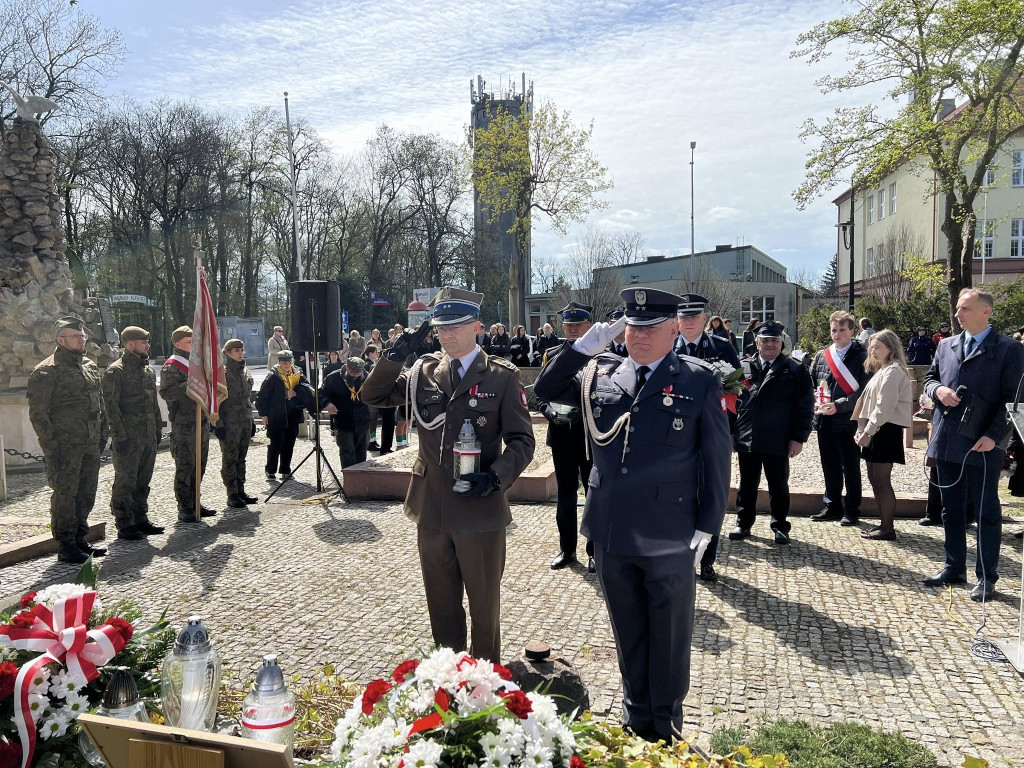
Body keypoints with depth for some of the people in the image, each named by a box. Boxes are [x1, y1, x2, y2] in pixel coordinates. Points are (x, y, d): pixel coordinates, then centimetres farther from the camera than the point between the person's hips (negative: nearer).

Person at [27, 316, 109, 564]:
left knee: (87, 494, 12)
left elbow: (100, 404, 21)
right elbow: (38, 413, -11)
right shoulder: (46, 371, -8)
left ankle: (79, 539, 25)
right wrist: (50, 447, -15)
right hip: (65, 447, -7)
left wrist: (102, 436, 15)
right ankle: (66, 546, 8)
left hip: (91, 446, 7)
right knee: (65, 495, -1)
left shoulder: (90, 367, 14)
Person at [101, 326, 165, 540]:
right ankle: (124, 525, 8)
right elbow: (111, 405, -14)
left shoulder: (148, 369, 15)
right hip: (129, 437, -8)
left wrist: (158, 429, 16)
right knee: (125, 481, 0)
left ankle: (140, 519, 24)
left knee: (143, 480, 14)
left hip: (149, 435, 8)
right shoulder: (116, 371, -10)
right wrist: (119, 435, -18)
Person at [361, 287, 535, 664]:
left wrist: (496, 477, -22)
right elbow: (372, 396, 5)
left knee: (484, 602, 13)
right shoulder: (424, 370, 5)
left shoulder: (502, 376, -6)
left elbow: (522, 440, -5)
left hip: (480, 509, -3)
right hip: (432, 509, 4)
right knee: (440, 601, 18)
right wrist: (396, 357, -10)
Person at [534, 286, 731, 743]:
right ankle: (636, 716, 38)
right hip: (611, 532, 4)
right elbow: (546, 390, 4)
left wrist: (706, 527, -6)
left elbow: (716, 459, -4)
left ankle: (667, 723, 34)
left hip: (669, 536, -3)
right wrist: (586, 345, -8)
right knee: (628, 632, 19)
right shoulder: (600, 373, 4)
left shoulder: (700, 381, -6)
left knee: (669, 636, 14)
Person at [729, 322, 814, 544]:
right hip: (746, 439, 2)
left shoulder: (795, 370, 1)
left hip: (777, 441, -2)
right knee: (747, 484, 12)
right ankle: (743, 523, 24)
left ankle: (780, 526, 22)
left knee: (778, 486, 9)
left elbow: (805, 407, -3)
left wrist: (799, 438, -8)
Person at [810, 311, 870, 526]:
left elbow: (863, 390, -13)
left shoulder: (861, 357, -6)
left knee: (850, 468, 6)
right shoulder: (822, 356, 11)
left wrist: (839, 405, -20)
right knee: (830, 467, 14)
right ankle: (833, 507, 26)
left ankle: (851, 510, 17)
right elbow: (810, 384, 14)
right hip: (824, 421, 5)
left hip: (848, 421, -5)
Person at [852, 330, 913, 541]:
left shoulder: (892, 371, -12)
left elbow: (884, 406, -20)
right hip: (876, 429, 10)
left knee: (881, 480, -6)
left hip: (886, 429, -10)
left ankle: (888, 529, 0)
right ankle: (884, 524, 20)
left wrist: (868, 432, -19)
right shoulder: (882, 370, 20)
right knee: (874, 479, 13)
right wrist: (863, 430, 10)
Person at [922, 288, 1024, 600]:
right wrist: (937, 389, -4)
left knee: (986, 513, 6)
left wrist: (994, 436, -17)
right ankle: (954, 569, 26)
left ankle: (987, 577, 17)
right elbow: (929, 378, 20)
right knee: (950, 511, 14)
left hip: (981, 446, -5)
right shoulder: (946, 345, 11)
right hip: (946, 444, 6)